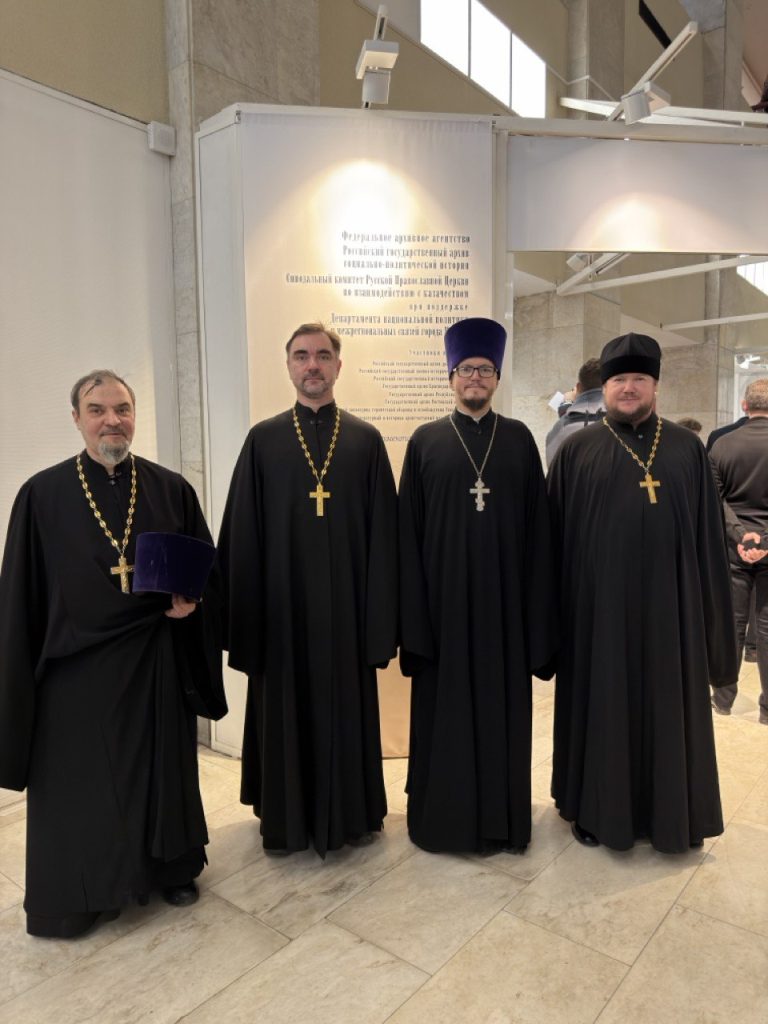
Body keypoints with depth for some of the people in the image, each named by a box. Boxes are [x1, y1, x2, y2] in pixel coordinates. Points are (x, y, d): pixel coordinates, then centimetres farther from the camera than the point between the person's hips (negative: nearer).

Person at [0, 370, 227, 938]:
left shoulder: (170, 488, -1)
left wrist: (192, 598, -13)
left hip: (156, 661, 1)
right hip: (77, 666, -1)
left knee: (162, 768, 16)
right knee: (79, 782, 13)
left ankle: (172, 867, 40)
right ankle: (77, 893, 36)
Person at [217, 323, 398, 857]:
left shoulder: (366, 440, 2)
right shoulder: (263, 440, 2)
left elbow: (383, 533, -1)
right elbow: (243, 535, 0)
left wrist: (380, 616, -5)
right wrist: (246, 614, -4)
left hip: (345, 602, 0)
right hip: (283, 603, 0)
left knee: (347, 707, 12)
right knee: (285, 708, 11)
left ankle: (350, 812, 33)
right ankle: (286, 815, 32)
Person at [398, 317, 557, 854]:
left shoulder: (519, 439, 5)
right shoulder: (425, 441, 2)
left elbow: (537, 525, 4)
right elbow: (409, 529, 0)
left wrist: (536, 602, -1)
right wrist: (413, 607, -5)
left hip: (503, 594, 1)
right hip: (444, 595, -1)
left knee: (502, 703, 10)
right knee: (445, 706, 8)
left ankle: (502, 816, 27)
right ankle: (444, 815, 25)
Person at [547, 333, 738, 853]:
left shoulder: (688, 448, 6)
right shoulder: (576, 450, 2)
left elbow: (707, 534, 6)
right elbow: (557, 535, 2)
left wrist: (710, 610, 4)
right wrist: (556, 605, 0)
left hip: (668, 601, 2)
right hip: (600, 601, -1)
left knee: (667, 705, 12)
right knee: (602, 704, 9)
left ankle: (669, 810, 30)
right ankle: (596, 806, 27)